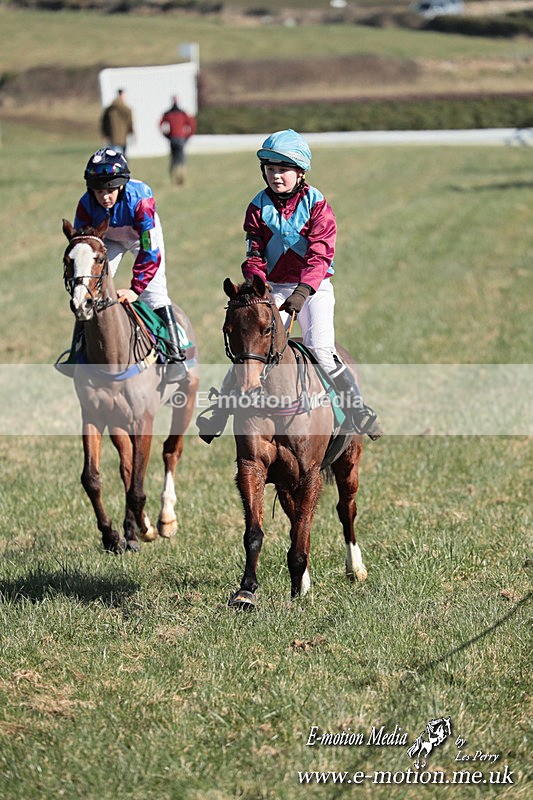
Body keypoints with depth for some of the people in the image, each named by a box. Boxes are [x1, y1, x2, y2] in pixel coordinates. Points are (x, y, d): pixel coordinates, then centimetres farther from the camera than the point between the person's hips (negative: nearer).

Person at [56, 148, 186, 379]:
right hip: (108, 239, 3)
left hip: (143, 236, -3)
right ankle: (77, 354, 5)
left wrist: (135, 288, -41)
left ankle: (175, 356, -11)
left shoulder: (140, 198, -40)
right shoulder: (86, 205, -30)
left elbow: (150, 248, -38)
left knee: (154, 290, -16)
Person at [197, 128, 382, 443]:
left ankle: (359, 410, -6)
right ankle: (218, 410, 8)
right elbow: (255, 255, 0)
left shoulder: (316, 204, -7)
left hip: (313, 288, -3)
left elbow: (319, 254, -16)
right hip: (274, 288, 3)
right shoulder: (259, 207, 2)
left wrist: (302, 292, -29)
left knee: (321, 350, -19)